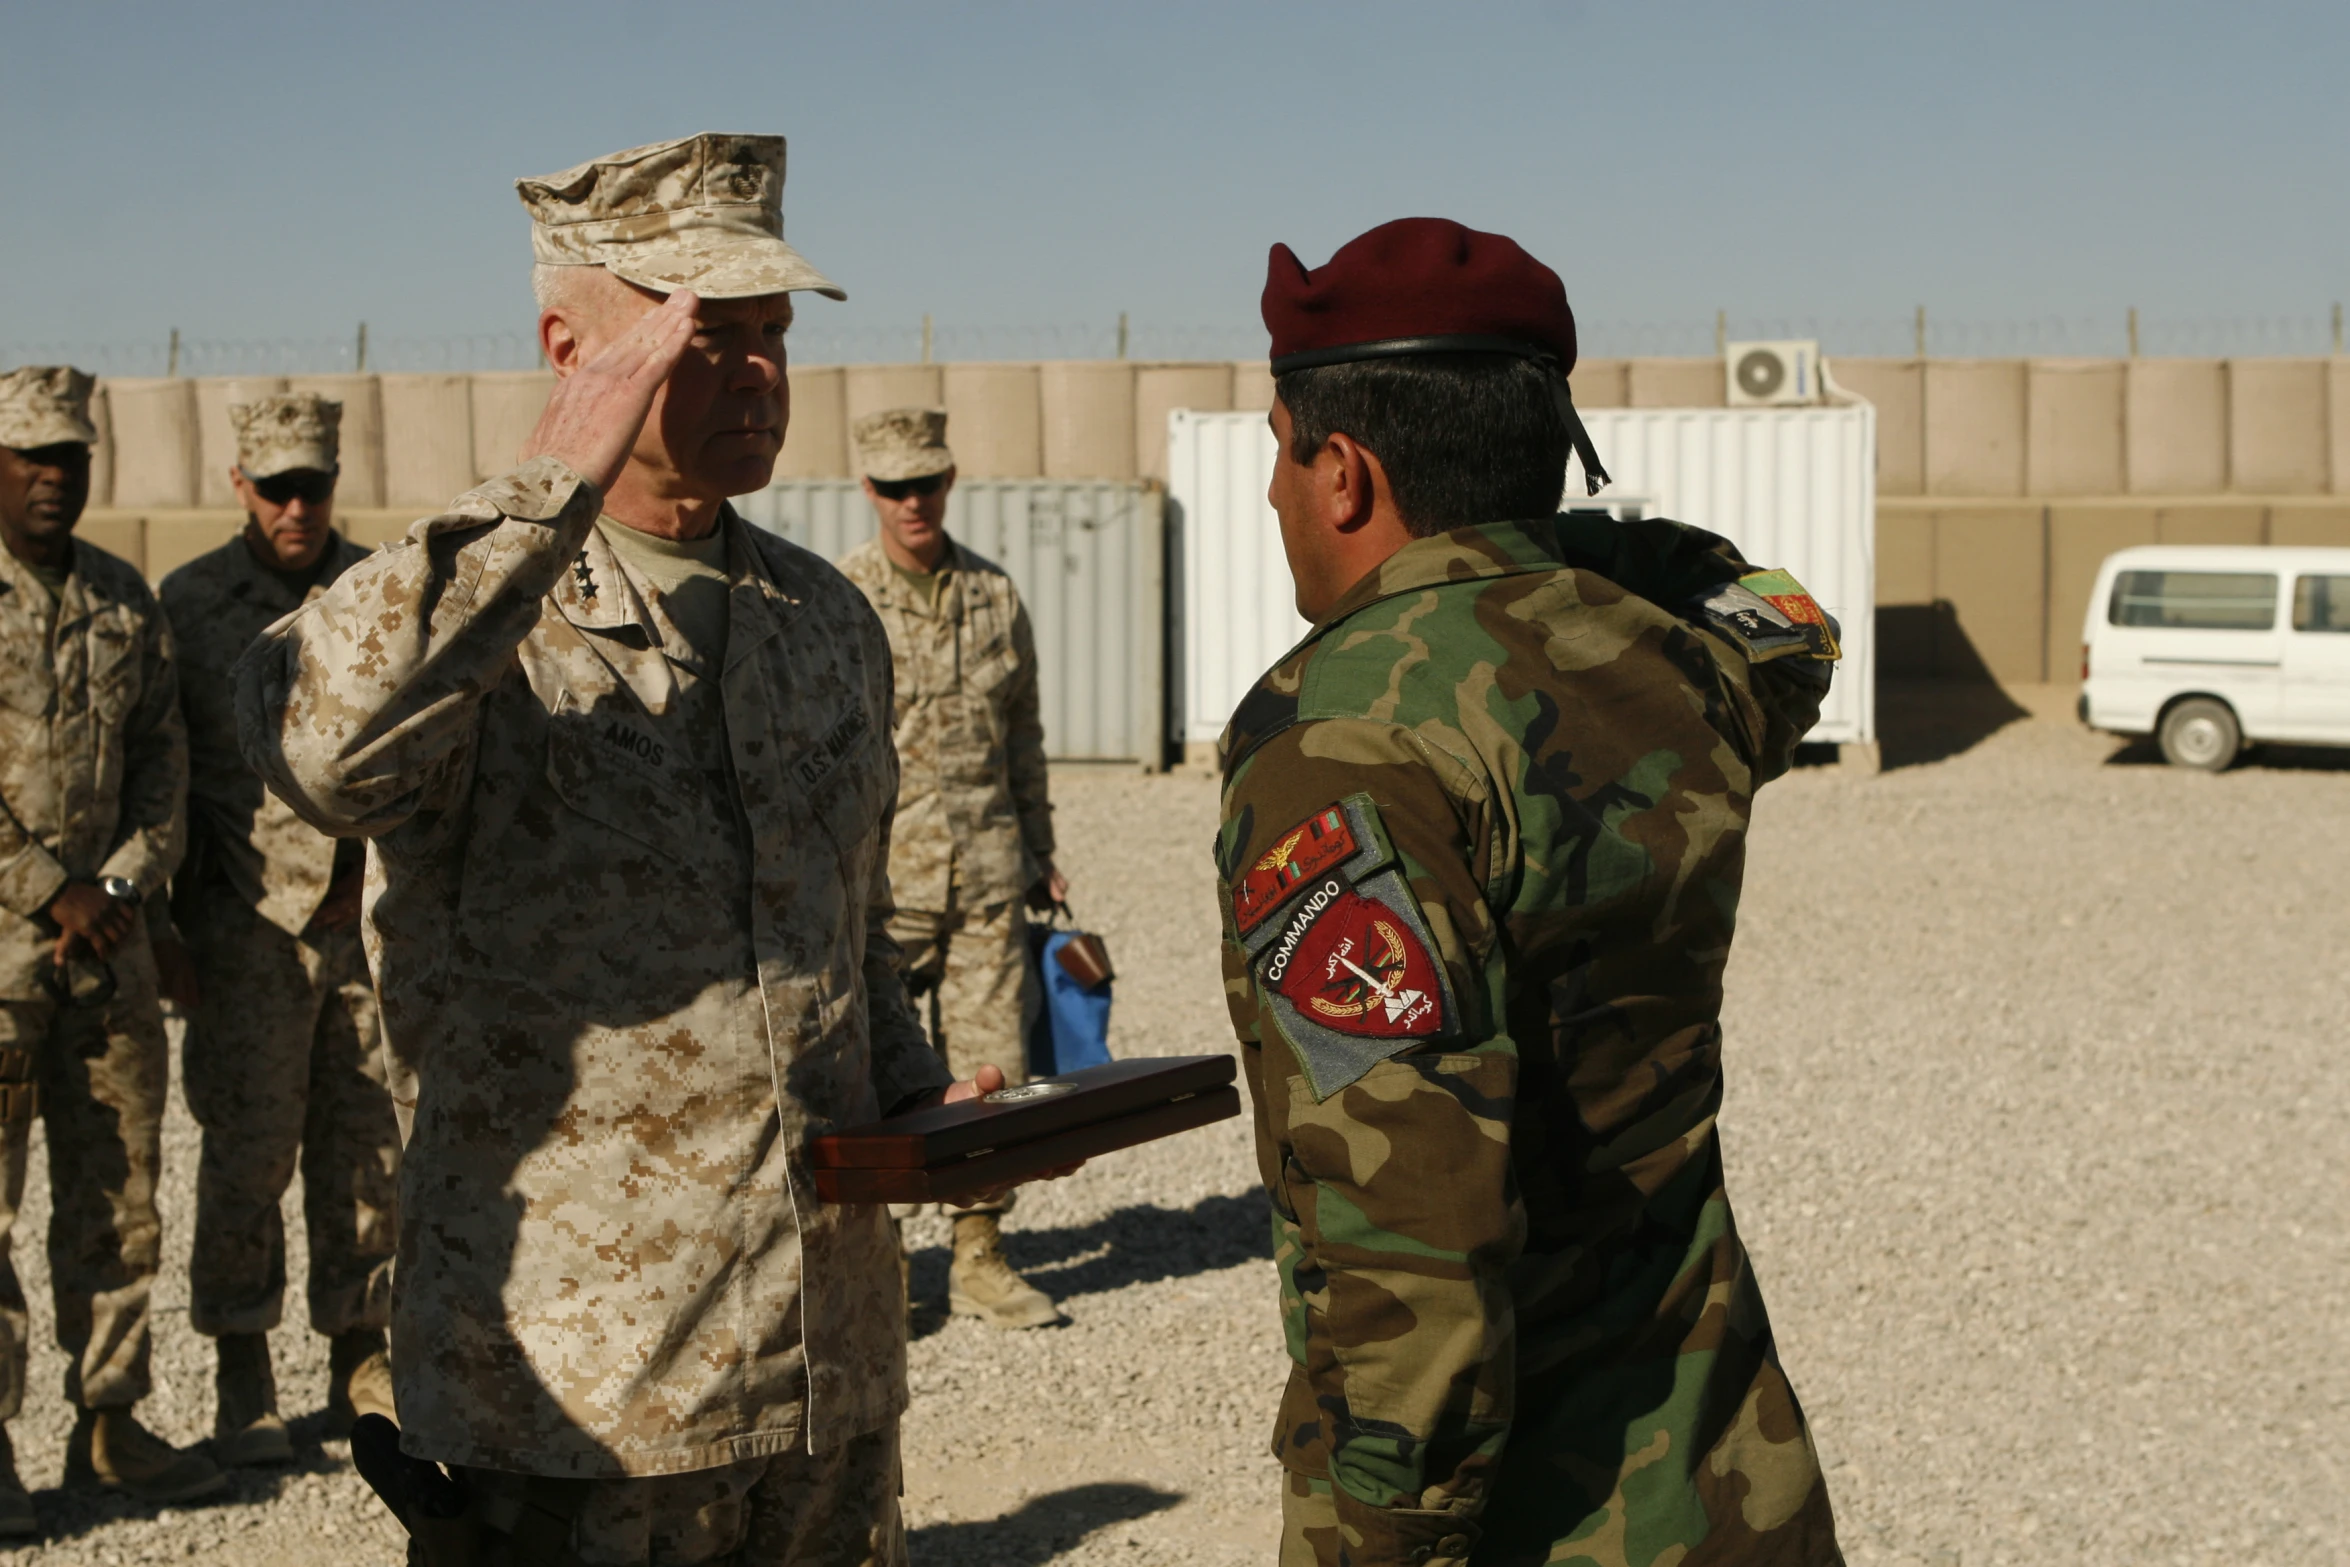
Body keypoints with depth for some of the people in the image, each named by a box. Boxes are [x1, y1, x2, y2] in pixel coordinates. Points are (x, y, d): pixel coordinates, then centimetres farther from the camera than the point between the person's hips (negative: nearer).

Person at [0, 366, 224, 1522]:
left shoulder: (126, 600, 11)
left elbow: (163, 760, 10)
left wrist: (121, 883, -5)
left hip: (109, 937, 5)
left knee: (118, 1190, 8)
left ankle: (110, 1423, 18)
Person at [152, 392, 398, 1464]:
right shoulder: (190, 602, 3)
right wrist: (163, 923, -1)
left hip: (376, 917, 2)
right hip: (251, 923, -2)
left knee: (370, 1151, 5)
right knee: (249, 1152, -1)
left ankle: (361, 1370, 18)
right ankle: (242, 1390, 9)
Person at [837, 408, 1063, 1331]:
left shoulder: (995, 597, 10)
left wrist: (1039, 856, 17)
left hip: (986, 873, 4)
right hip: (878, 871, -4)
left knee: (995, 1068, 4)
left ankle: (980, 1258, 15)